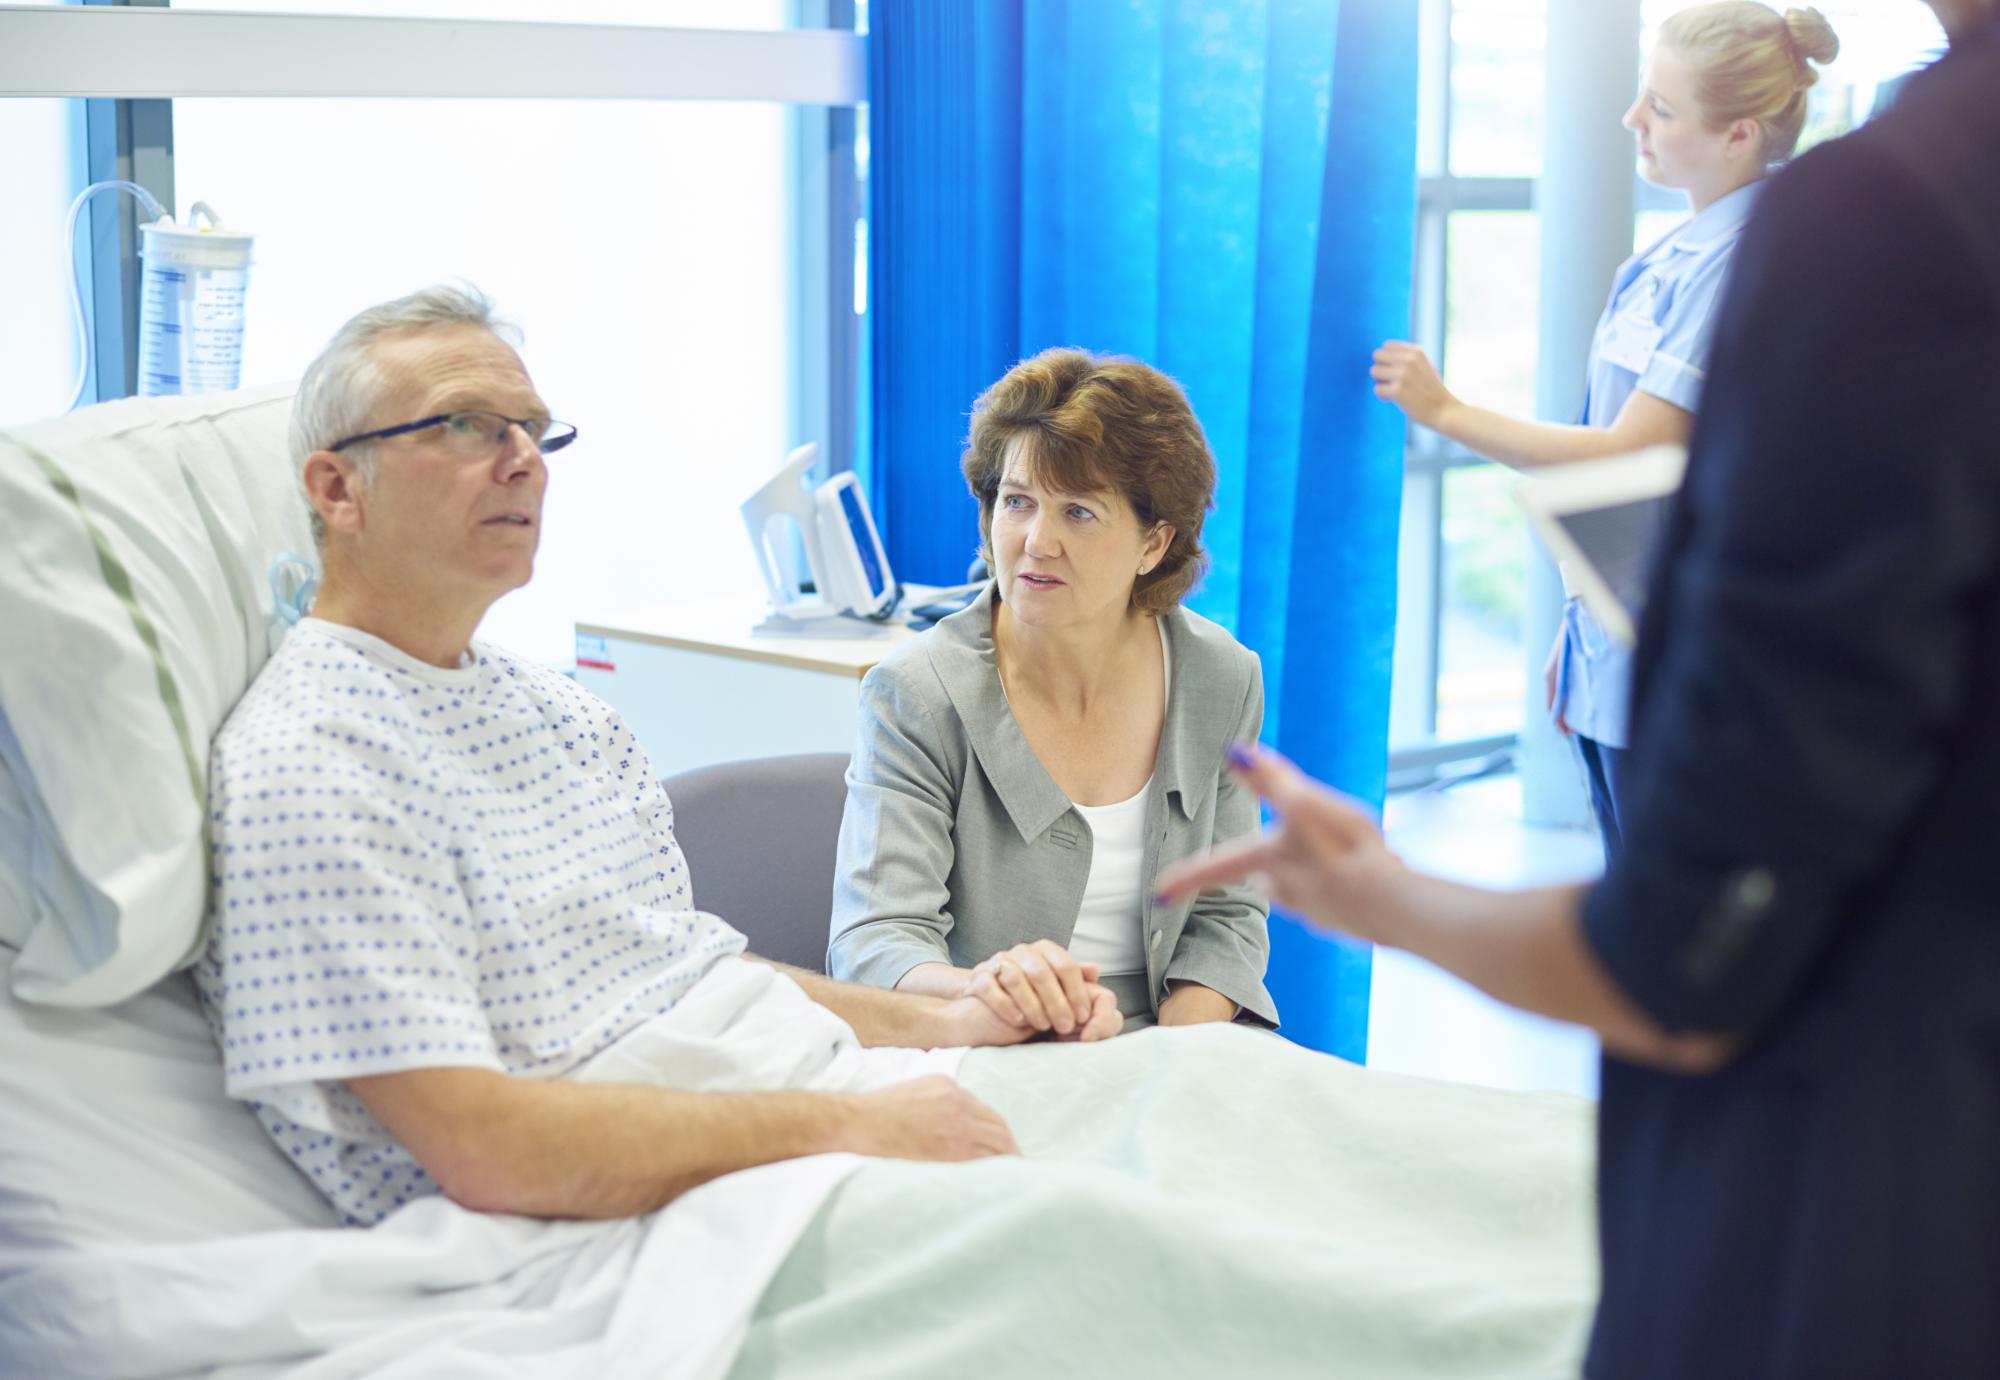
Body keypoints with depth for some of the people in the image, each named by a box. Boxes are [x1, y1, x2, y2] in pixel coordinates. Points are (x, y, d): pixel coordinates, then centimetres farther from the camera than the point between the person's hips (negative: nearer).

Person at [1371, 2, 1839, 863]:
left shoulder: (1741, 266, -16)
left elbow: (1628, 459, -19)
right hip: (1612, 660, 9)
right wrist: (1571, 639, 21)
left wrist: (1446, 413, -11)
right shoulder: (1669, 260, 12)